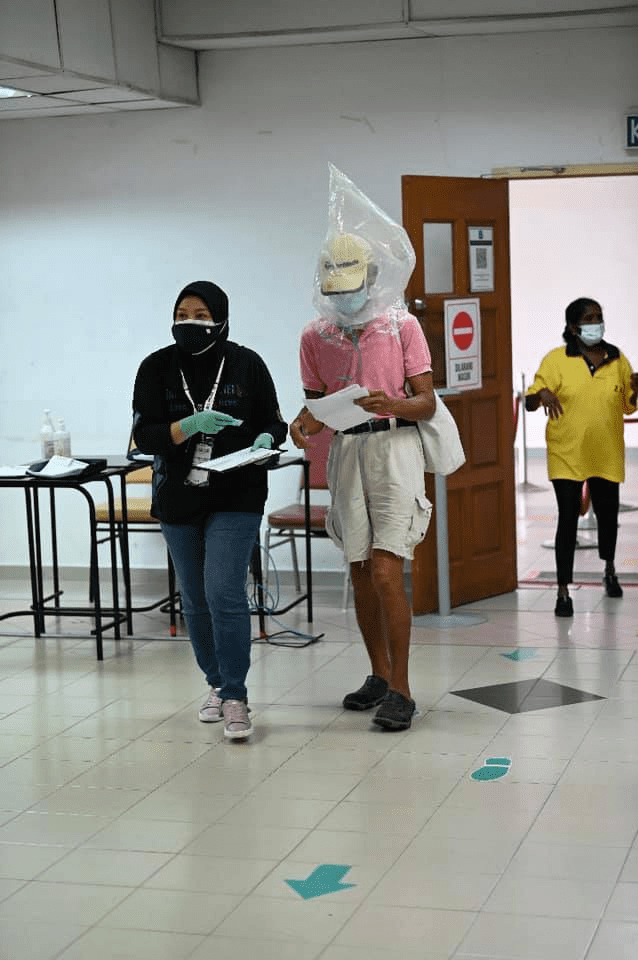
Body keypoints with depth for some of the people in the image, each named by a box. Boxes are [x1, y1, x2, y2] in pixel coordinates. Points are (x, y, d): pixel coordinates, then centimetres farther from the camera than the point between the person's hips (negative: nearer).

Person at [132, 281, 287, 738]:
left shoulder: (247, 364, -5)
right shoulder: (157, 367, -3)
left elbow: (274, 423, 4)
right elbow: (144, 435, -11)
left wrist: (264, 440, -19)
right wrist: (190, 426, -27)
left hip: (236, 498, -3)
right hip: (178, 499, 3)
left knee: (224, 593, -14)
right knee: (196, 599, 13)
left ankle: (235, 697, -6)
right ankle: (216, 684, 30)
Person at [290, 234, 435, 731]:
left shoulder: (402, 325, -1)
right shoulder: (316, 335, 9)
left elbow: (427, 402, -3)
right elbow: (319, 401, 14)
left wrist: (392, 404, -23)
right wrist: (304, 422, -9)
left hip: (394, 445, -4)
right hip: (346, 450, 4)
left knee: (386, 573, -13)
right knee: (361, 573, 9)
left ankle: (401, 690, -8)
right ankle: (380, 675, 23)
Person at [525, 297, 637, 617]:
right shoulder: (556, 360, -5)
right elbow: (529, 403, -6)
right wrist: (543, 393, -28)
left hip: (607, 455, 3)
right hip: (567, 456, -3)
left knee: (607, 513, 16)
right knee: (568, 519, -6)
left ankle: (610, 571, 43)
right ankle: (563, 592, -1)